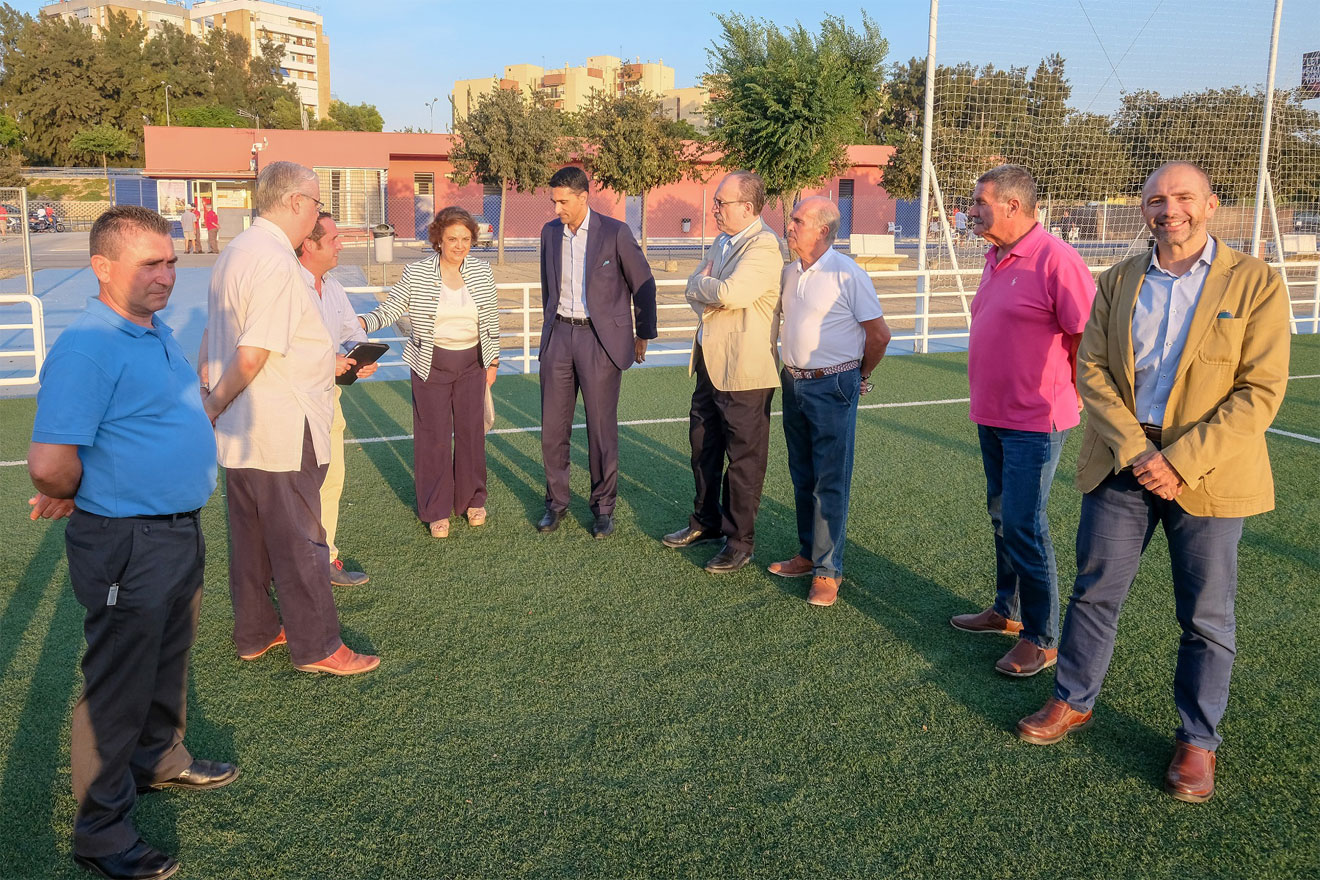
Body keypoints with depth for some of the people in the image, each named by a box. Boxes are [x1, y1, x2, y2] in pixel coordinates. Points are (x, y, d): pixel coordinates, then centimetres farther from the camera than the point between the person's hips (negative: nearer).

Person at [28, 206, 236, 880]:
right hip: (128, 547, -9)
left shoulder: (157, 331, 7)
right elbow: (49, 464, -30)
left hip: (180, 533, 9)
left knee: (167, 661, 25)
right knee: (118, 687, 4)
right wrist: (72, 499, -10)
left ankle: (160, 759, 46)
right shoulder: (88, 347, -24)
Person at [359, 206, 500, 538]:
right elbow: (390, 308, -3)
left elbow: (492, 320, 8)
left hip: (471, 362, 2)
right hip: (431, 364, -2)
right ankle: (437, 510, 12)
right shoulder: (417, 274, -7)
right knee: (434, 435, 0)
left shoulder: (481, 271, 0)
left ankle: (472, 500, 27)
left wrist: (493, 361, 10)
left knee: (471, 431, 9)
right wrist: (364, 323, -22)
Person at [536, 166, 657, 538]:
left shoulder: (615, 232, -7)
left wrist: (643, 335, 4)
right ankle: (556, 502, 20)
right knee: (553, 427, 5)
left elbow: (643, 284, 1)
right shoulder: (550, 232, 8)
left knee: (602, 428, 2)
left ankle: (603, 507, 16)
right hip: (559, 336, 4)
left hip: (601, 339, -4)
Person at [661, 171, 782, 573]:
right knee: (703, 444, 18)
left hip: (744, 370, -9)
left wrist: (705, 284, -7)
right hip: (709, 362, 9)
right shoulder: (721, 242, 14)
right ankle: (706, 520, 35)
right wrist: (710, 295, -8)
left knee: (744, 456, 2)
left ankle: (739, 540, 13)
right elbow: (693, 289, 13)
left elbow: (729, 293, -26)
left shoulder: (764, 246, -16)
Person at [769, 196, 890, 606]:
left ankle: (828, 571, 5)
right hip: (794, 384, 7)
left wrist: (858, 375, 4)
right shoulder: (789, 272, 8)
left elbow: (879, 333, -9)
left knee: (831, 481, -2)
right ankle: (808, 554, 28)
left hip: (832, 388, -7)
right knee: (802, 477, 15)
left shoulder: (848, 274, -13)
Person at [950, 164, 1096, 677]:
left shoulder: (1055, 260, -17)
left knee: (1024, 527, -6)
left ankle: (1042, 639, 7)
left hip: (1034, 422, -9)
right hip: (992, 416, 9)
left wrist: (1067, 397, -8)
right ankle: (1008, 611, 34)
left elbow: (1089, 337, -18)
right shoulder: (995, 258, 11)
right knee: (1002, 516, 18)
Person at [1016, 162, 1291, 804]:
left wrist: (1180, 461, -19)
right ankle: (1073, 702, 32)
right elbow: (1091, 369, 1)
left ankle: (1197, 739, 26)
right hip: (1121, 463, 3)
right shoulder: (1118, 282, 6)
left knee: (1205, 615, 8)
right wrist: (1133, 449, -13)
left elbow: (1260, 392, -11)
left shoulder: (1255, 283, -6)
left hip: (1206, 474, -3)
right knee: (1094, 591, 13)